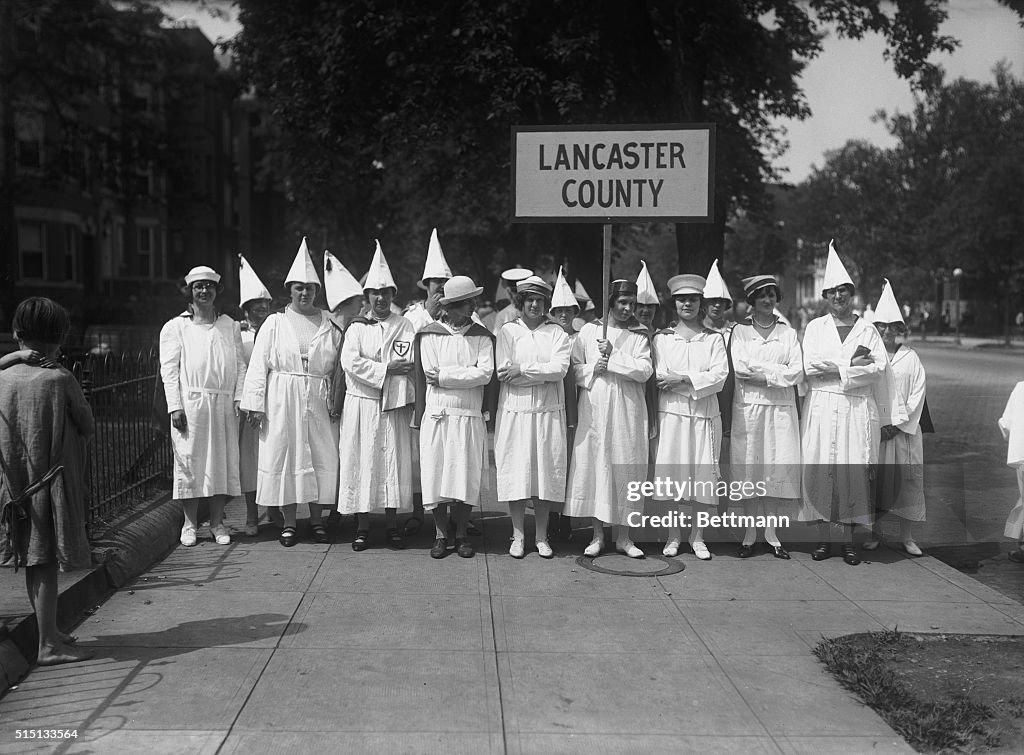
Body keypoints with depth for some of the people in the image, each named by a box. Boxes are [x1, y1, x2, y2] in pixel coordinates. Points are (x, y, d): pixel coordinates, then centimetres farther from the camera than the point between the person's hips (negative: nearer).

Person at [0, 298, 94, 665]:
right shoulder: (59, 379, -13)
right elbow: (88, 427, -4)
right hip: (53, 480, -5)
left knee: (33, 560, 14)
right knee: (46, 562, -2)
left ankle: (49, 631, 27)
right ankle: (49, 645, 2)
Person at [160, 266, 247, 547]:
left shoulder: (230, 326, 14)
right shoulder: (175, 327, 6)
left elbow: (240, 365, 11)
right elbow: (169, 369, 0)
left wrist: (240, 398, 0)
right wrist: (175, 406, -9)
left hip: (224, 405, 3)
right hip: (190, 404, -2)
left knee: (223, 461, 3)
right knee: (189, 461, -1)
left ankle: (217, 522, 11)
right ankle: (190, 523, 8)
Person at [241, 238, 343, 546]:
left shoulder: (330, 325, 7)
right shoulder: (274, 324, 4)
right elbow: (259, 365, 0)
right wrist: (256, 403, -6)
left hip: (319, 403, 1)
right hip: (282, 402, -1)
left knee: (321, 458, 2)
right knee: (283, 457, 1)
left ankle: (316, 519, 16)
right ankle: (288, 523, 12)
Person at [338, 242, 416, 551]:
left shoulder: (405, 327, 7)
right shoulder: (357, 327, 7)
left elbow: (408, 365, -4)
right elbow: (350, 362, -8)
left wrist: (372, 367, -13)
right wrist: (386, 369, -12)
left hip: (393, 406, 0)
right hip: (361, 404, 0)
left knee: (394, 461, 1)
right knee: (362, 461, 0)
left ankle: (391, 525, 8)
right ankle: (362, 527, 6)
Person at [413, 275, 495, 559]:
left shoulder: (482, 336, 7)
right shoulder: (429, 334, 4)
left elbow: (485, 374, -7)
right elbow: (429, 374, -5)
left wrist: (444, 376, -10)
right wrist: (466, 374, -9)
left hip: (470, 418, 1)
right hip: (437, 416, -1)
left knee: (467, 477, 1)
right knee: (436, 474, 0)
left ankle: (461, 534, 16)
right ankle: (441, 535, 14)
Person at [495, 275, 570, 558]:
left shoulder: (557, 333, 8)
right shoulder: (507, 331, 6)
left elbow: (560, 368, -8)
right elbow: (504, 373, -6)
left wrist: (522, 370, -12)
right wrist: (544, 373, -9)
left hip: (549, 411, 1)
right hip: (515, 410, -1)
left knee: (546, 471, 2)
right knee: (516, 470, 0)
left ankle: (541, 537, 12)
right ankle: (518, 536, 11)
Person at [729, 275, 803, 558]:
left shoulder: (788, 333, 11)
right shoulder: (740, 331, 7)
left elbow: (797, 373, -1)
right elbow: (739, 367, -8)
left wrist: (759, 372, -9)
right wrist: (776, 370, -9)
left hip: (781, 408, 1)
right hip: (748, 408, -1)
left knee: (777, 469, -2)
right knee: (749, 470, -1)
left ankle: (772, 534, 6)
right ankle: (750, 535, 6)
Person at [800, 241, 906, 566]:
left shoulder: (867, 330, 9)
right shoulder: (815, 327, 8)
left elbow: (880, 368, -3)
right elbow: (809, 365, -6)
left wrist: (834, 367, -11)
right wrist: (852, 362, -9)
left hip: (857, 409, 0)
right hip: (821, 408, 0)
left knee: (853, 472, -3)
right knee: (821, 470, -2)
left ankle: (848, 538, 4)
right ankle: (823, 537, 5)